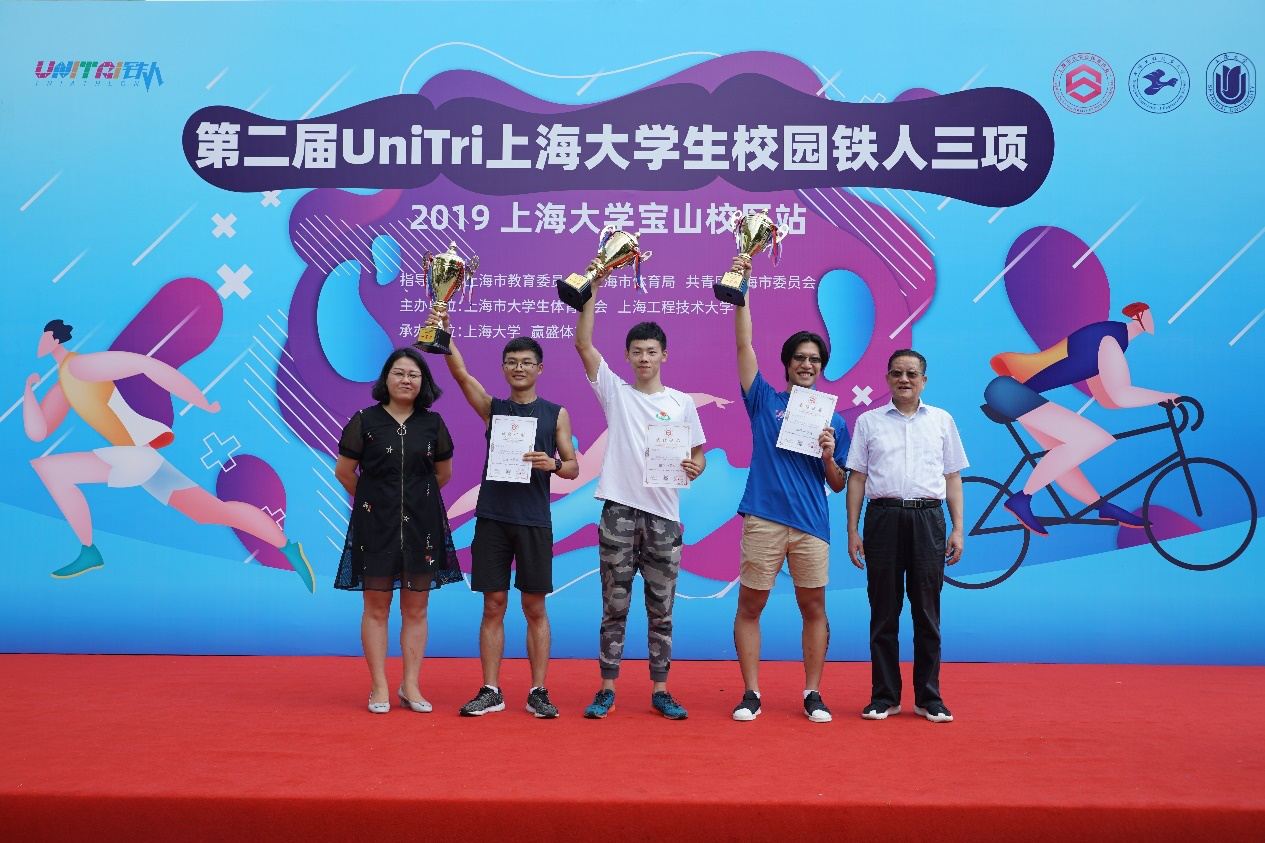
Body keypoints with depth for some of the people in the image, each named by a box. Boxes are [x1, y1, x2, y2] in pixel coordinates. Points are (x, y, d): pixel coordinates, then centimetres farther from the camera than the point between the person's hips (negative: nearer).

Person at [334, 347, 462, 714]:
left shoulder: (432, 423, 5)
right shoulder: (365, 421, -1)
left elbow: (443, 473, 16)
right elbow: (343, 471, 5)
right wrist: (375, 499, 11)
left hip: (422, 524, 2)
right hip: (375, 524, -2)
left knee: (416, 609, 6)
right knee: (376, 607, 3)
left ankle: (410, 686, 16)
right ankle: (379, 688, 12)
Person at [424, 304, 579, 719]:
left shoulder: (555, 413, 7)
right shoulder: (493, 408, 9)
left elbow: (573, 467, 6)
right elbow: (460, 372, -6)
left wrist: (552, 464, -16)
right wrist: (443, 333, -21)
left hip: (534, 520, -1)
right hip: (492, 517, 1)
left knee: (535, 607, 3)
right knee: (493, 605, 4)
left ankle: (538, 692, 11)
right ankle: (491, 691, 12)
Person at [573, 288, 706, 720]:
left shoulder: (682, 402, 10)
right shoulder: (615, 391, 7)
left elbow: (698, 453, 14)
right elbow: (582, 343, -2)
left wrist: (694, 467, -10)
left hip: (663, 514, 1)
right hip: (619, 510, -1)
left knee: (661, 610, 7)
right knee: (614, 607, 4)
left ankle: (660, 691, 16)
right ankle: (607, 689, 13)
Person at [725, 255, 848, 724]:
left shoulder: (834, 421, 12)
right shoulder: (765, 402, 9)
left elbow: (838, 486, 13)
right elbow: (744, 345, 0)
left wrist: (829, 457, -8)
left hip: (812, 525, 1)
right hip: (763, 518, -1)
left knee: (814, 608, 4)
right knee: (750, 606, 1)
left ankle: (813, 694, 16)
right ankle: (751, 693, 12)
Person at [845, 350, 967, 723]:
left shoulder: (942, 421, 13)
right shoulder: (868, 422, 11)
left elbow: (953, 478, 13)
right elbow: (857, 478, 8)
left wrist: (958, 529, 4)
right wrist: (852, 531, 1)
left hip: (927, 519, 1)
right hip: (883, 517, 0)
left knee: (927, 612, 3)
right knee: (884, 612, 3)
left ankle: (929, 698, 13)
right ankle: (884, 697, 11)